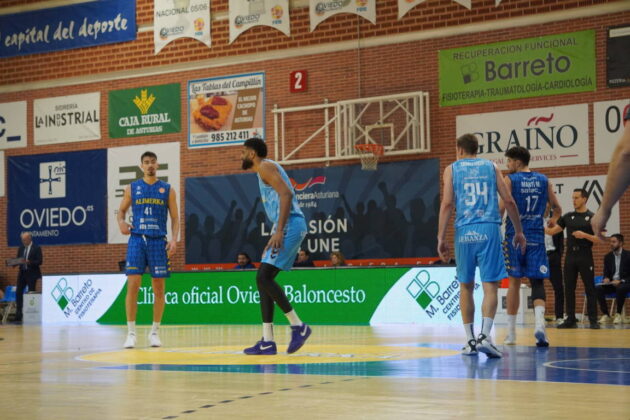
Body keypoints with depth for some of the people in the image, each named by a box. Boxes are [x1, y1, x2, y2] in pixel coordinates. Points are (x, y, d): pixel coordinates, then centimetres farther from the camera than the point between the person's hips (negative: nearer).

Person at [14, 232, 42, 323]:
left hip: (32, 274, -5)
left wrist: (29, 262, -25)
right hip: (22, 273, 5)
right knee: (18, 292, -1)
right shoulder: (21, 248, 12)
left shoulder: (36, 248, -5)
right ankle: (18, 315, 4)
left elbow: (40, 261, -11)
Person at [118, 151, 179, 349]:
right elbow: (122, 210, 18)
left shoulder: (167, 189, 6)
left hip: (158, 241, 0)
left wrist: (174, 239, -8)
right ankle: (131, 332, -3)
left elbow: (175, 218, 6)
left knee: (158, 288, 2)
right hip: (137, 240, 0)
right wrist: (121, 222, -4)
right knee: (132, 285, -9)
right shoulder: (132, 188, 8)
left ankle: (154, 331, 13)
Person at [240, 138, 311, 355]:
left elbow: (286, 194, -19)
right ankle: (267, 341, 6)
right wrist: (274, 239, 25)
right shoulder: (265, 170, 25)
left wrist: (279, 231, -25)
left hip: (290, 225, -10)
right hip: (287, 228, 10)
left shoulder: (266, 166, -5)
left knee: (263, 277, -14)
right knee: (264, 279, 8)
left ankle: (298, 326, -10)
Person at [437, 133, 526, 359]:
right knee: (490, 285, -2)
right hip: (489, 229, 0)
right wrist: (519, 231, 16)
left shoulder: (452, 169, 11)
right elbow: (508, 201, 7)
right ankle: (485, 336, -18)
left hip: (465, 230, 0)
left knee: (466, 286, 11)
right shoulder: (491, 166, 14)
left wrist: (441, 238, -1)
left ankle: (470, 340, 13)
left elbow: (447, 204, 0)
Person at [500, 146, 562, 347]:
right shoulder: (544, 180, 8)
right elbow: (557, 209, 14)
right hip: (536, 237, 2)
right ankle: (539, 322, -24)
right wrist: (553, 220, 36)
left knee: (514, 282, 8)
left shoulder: (510, 179, -3)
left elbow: (501, 208, -12)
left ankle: (511, 332, 13)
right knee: (537, 282, 1)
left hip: (515, 236, -2)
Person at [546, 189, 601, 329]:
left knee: (590, 289, -3)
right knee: (569, 289, 4)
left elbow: (599, 239, -5)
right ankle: (570, 320, 10)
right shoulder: (568, 217, 11)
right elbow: (551, 231, 11)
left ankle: (593, 321, 0)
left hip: (585, 257, -4)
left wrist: (584, 235, -19)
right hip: (570, 256, 4)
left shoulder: (592, 217, -1)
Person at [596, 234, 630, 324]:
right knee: (597, 288, -26)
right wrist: (606, 279, -14)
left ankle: (618, 314, -21)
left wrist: (621, 281, -24)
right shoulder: (608, 257, 10)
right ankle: (606, 315, -18)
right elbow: (606, 273, 10)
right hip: (611, 283, 4)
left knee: (620, 288, -40)